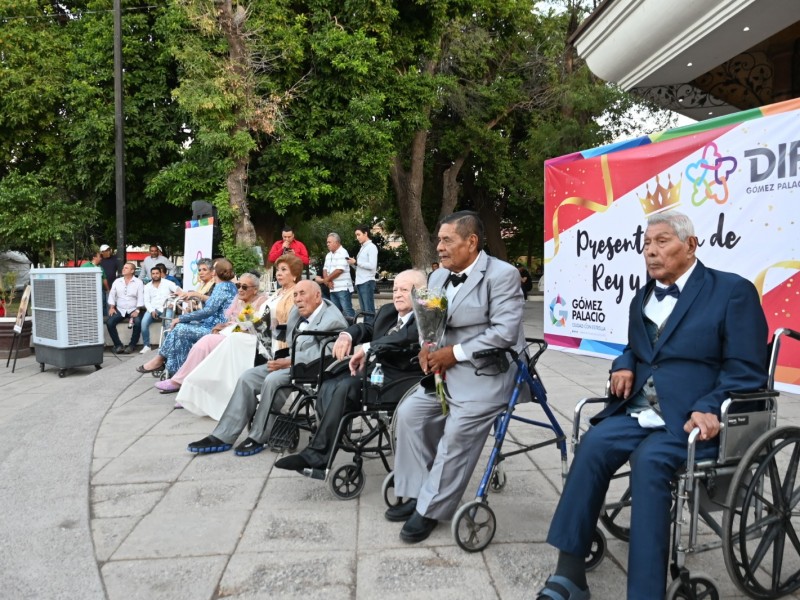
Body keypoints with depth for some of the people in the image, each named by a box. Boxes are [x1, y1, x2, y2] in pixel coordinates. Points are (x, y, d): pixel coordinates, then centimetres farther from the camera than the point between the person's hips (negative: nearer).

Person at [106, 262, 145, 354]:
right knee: (109, 322, -21)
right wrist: (111, 307, -4)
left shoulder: (138, 282, 1)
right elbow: (112, 295, 9)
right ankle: (118, 345, -9)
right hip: (120, 309, 3)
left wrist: (137, 310, -17)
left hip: (133, 310, -3)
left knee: (138, 322, -32)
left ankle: (132, 345, -14)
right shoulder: (117, 281, 11)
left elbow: (141, 297, -6)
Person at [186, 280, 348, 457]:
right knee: (248, 377, -6)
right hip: (289, 361, 9)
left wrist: (289, 362, -24)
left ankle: (257, 438, -15)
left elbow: (321, 354, -26)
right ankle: (223, 437, -5)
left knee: (273, 380, -31)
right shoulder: (298, 310, 9)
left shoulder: (332, 320, -18)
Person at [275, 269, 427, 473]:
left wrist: (366, 348, -32)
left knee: (346, 387, -26)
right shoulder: (388, 310, 15)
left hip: (400, 379, -8)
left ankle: (316, 456, -19)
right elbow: (369, 328, 28)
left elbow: (406, 338, -28)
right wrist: (347, 335, 4)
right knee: (329, 386, -14)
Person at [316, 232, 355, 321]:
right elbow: (325, 269, 15)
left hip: (343, 288, -8)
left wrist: (324, 280, -8)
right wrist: (327, 281, -7)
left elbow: (339, 270, -17)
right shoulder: (329, 255, 18)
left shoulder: (342, 253, -9)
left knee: (347, 311, -11)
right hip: (333, 289, 8)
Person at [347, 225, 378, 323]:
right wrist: (353, 263, 2)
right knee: (364, 310, 9)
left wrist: (356, 262, -11)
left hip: (367, 282, -8)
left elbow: (372, 266, -15)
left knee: (369, 310, -9)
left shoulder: (371, 247, -5)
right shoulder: (362, 248, 20)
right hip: (360, 282, 8)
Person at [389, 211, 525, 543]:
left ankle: (430, 509, 3)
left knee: (456, 437, -14)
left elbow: (504, 333, -20)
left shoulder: (502, 275, -13)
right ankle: (418, 493, 12)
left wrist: (454, 352, -19)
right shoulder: (438, 276, 12)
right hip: (447, 369, 8)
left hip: (487, 372, -8)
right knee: (409, 414, -1)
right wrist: (427, 347, -8)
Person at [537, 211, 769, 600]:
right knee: (593, 443, -23)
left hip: (692, 419, -5)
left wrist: (710, 408, -22)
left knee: (649, 460, -33)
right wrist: (624, 365, 6)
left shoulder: (733, 291, -1)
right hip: (640, 412, 5)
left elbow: (747, 370, -7)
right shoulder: (643, 297, 19)